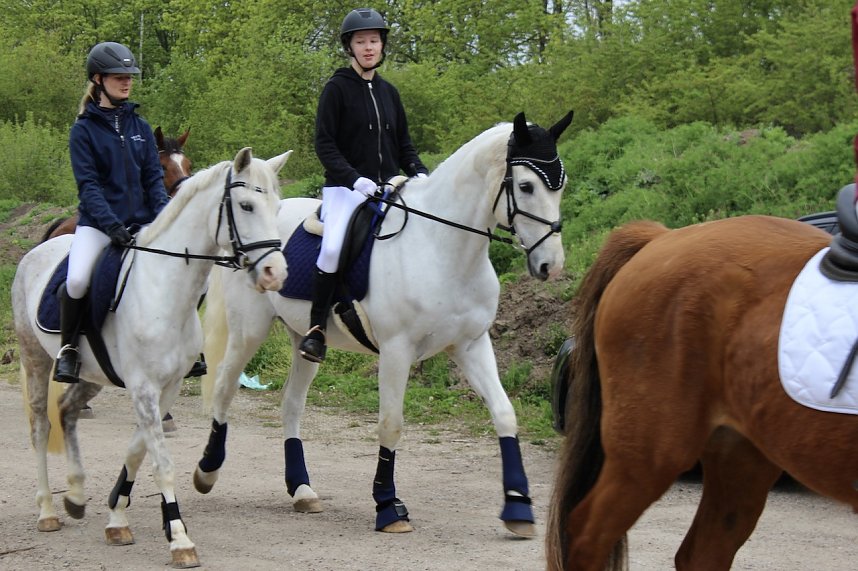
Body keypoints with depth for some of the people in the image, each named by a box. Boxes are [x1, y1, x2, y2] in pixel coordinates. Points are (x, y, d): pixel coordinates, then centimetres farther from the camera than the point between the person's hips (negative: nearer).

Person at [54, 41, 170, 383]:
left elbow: (153, 178, 9)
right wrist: (111, 224, -21)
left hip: (142, 223, 4)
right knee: (77, 281, -30)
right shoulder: (84, 130, -1)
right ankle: (68, 347, -5)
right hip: (98, 223, -4)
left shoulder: (140, 128, 12)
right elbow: (88, 185, -8)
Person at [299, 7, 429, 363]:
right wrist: (353, 178, -20)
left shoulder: (388, 92, 15)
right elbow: (324, 144, -7)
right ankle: (316, 329, -17)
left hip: (388, 188, 6)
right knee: (333, 247, -28)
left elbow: (403, 144, 20)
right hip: (346, 189, -6)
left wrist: (419, 173, -1)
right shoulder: (337, 89, -1)